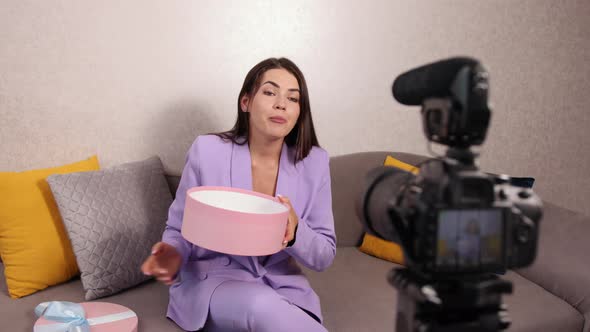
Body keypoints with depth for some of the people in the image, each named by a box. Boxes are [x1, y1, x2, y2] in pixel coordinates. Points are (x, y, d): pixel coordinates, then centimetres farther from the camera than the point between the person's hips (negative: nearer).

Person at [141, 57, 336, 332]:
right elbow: (179, 230, 0)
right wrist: (173, 257, -24)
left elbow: (324, 257, -3)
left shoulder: (314, 162, -5)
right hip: (212, 279, -2)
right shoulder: (207, 151, -10)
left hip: (282, 284, 2)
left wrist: (295, 233, -25)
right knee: (261, 306, -33)